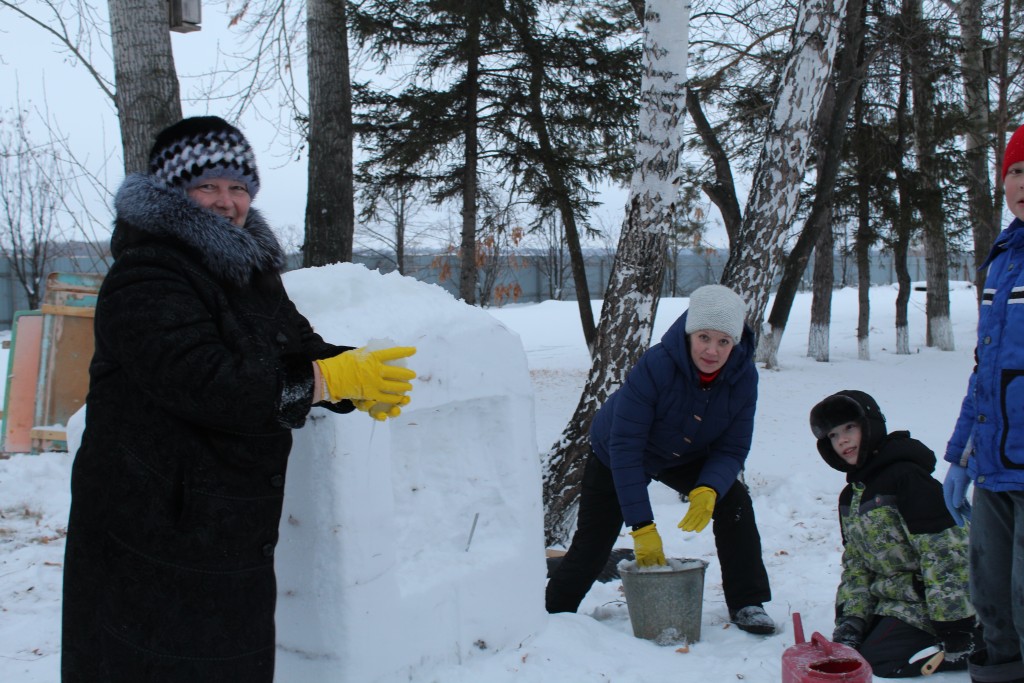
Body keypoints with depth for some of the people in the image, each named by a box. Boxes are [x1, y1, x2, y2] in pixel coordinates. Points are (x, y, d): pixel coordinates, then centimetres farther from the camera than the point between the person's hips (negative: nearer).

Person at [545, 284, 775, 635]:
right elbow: (624, 447, -36)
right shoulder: (655, 366, -39)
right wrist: (642, 526, -38)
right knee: (593, 542, -2)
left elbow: (732, 449, -18)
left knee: (733, 502, -17)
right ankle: (553, 612, 21)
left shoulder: (743, 376, -25)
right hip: (613, 454, -3)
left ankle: (747, 604, -4)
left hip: (686, 458, 3)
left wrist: (708, 490, -40)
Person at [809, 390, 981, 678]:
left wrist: (955, 629, -24)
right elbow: (856, 563, 11)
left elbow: (945, 553, -23)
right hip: (893, 599, 10)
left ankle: (982, 646, -6)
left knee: (875, 659, -18)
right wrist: (850, 619, -4)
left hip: (928, 601, -10)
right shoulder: (850, 495, 10)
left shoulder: (906, 476, -20)